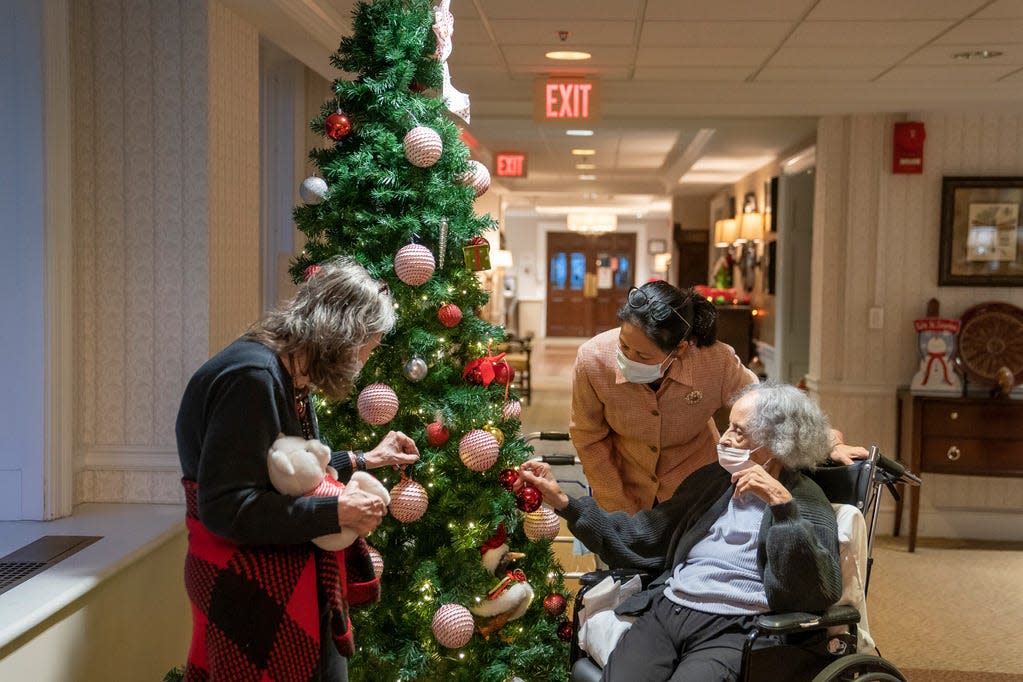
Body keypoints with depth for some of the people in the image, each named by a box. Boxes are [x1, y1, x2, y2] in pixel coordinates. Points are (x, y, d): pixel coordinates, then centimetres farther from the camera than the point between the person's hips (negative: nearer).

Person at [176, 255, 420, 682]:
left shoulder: (289, 375, 8)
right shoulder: (253, 376, -23)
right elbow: (224, 507, -27)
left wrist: (363, 461, 18)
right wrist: (336, 512, -24)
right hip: (251, 588, -10)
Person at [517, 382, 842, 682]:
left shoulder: (807, 503, 3)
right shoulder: (709, 480, 18)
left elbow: (822, 594, -12)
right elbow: (639, 538, 18)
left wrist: (783, 505, -18)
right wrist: (562, 501, 11)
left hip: (730, 631, -4)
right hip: (664, 612, 4)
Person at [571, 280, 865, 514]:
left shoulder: (715, 363, -31)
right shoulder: (592, 360, -29)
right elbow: (589, 439, -13)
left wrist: (830, 444, -14)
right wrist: (619, 510, -9)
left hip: (692, 487, 0)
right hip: (622, 486, 0)